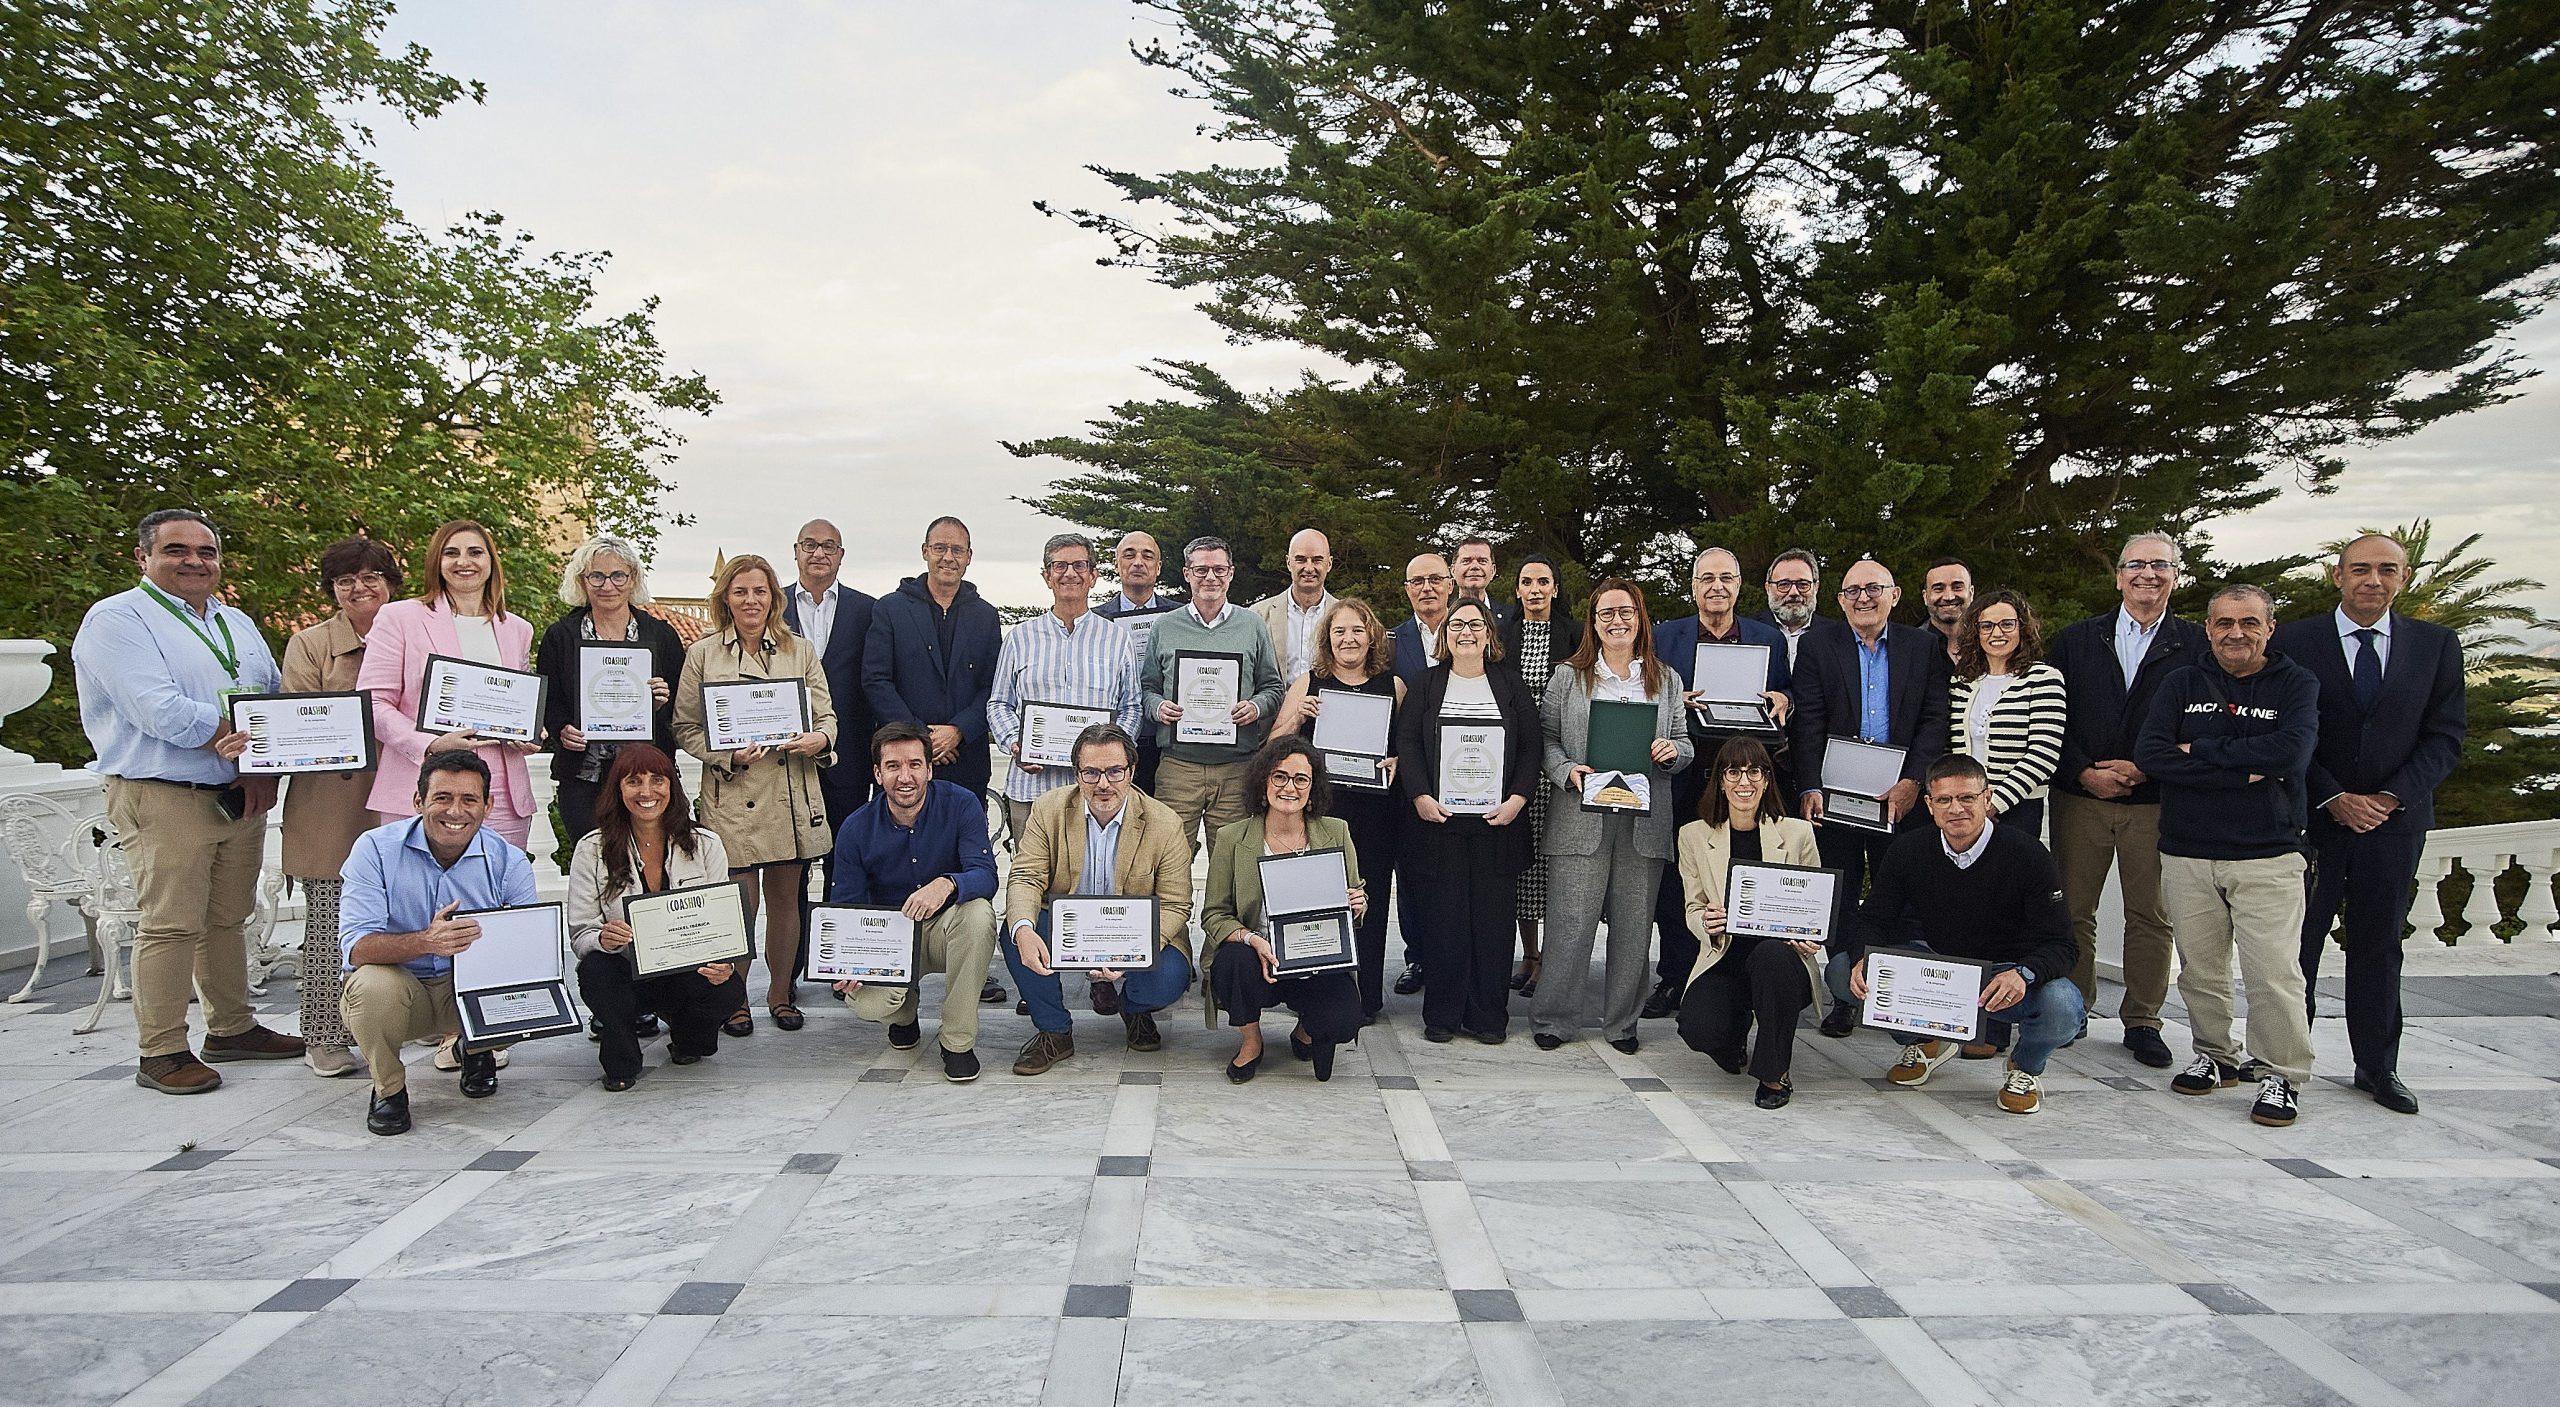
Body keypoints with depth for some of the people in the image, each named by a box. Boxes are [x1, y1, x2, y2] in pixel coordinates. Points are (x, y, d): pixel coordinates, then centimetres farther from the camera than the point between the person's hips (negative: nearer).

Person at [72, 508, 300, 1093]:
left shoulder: (238, 623, 17)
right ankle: (162, 1054, 4)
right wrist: (248, 746, -15)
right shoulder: (117, 620, -6)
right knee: (172, 925, -4)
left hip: (242, 796, 7)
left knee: (229, 919, 14)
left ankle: (232, 1028, 24)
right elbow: (162, 713, -19)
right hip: (163, 799, -7)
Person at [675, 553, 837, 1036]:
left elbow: (827, 716, 11)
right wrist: (728, 756, -12)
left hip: (792, 794, 3)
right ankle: (734, 1000, 14)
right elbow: (685, 729, 3)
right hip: (732, 796, -2)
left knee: (785, 898, 9)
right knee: (740, 902, -2)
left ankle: (781, 993, 24)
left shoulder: (800, 651, 11)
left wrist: (820, 739, -11)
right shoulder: (701, 654, 4)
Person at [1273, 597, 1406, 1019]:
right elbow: (1275, 746, 9)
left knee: (1370, 901, 3)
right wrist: (1296, 718, -9)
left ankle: (1366, 997, 14)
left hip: (1375, 809, 1)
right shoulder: (1308, 684, 8)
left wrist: (1397, 762, -8)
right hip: (1321, 806, 0)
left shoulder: (1393, 685, 9)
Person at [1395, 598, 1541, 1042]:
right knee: (1443, 914, 0)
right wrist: (1420, 796, -11)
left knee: (1494, 914, 2)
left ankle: (1489, 1016, 11)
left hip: (1497, 819, 1)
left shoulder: (1511, 685, 10)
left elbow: (1532, 747, 4)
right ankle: (1441, 1014, 10)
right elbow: (1407, 742, 2)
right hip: (1439, 817, 0)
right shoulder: (1428, 684, 9)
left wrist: (1517, 798, -9)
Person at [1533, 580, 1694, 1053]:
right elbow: (1546, 737, 5)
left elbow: (1684, 744, 16)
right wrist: (1566, 771, -12)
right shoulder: (1568, 676, 7)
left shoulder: (1665, 681, 13)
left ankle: (1621, 1022, 19)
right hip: (1581, 818, -2)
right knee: (1571, 922, -3)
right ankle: (1554, 1018, 11)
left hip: (1645, 821, 2)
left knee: (1634, 924, 6)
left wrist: (1672, 751, -6)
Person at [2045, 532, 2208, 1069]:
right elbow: (2053, 720, 4)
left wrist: (2144, 769, -12)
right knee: (2074, 910, 6)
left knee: (2150, 916, 5)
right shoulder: (2076, 639, 8)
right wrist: (2084, 773, -9)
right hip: (2080, 798, 1)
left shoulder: (2197, 644, 4)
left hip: (2155, 800, -1)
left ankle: (2142, 1022, 16)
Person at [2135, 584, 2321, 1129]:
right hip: (2186, 854, 3)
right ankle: (2216, 1057, 26)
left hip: (2267, 856, -2)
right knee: (2199, 970, 9)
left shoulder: (2297, 685, 3)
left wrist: (2200, 749, -10)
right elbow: (2149, 754, -8)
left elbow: (2290, 753, -16)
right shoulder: (2182, 684, 8)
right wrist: (2243, 773, -14)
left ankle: (2283, 1076, 8)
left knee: (2275, 972, -6)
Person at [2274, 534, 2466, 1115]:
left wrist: (2392, 797, -10)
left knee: (2379, 944, 10)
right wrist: (2334, 798, -12)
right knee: (2296, 941, 4)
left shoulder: (2436, 645, 5)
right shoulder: (2294, 642, -3)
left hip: (2395, 817, 2)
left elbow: (2445, 738, 2)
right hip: (2312, 816, -2)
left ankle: (2377, 1066, 21)